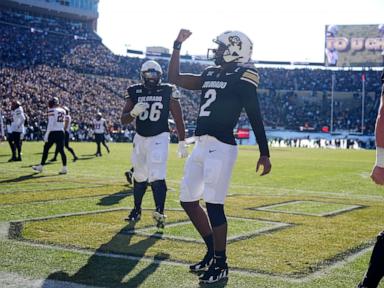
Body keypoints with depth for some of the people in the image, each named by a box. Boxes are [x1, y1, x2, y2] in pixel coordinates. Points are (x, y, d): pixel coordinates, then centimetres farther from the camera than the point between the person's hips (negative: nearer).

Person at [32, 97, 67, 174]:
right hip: (61, 132, 5)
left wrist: (47, 134, -12)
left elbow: (51, 124, -13)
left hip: (53, 132, -5)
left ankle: (41, 166, 14)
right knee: (61, 150, 4)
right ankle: (64, 168, -1)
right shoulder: (63, 111, 11)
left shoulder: (52, 111, -9)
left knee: (46, 148, 7)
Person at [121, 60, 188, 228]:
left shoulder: (167, 92, -7)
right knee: (139, 177, 14)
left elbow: (178, 119, -4)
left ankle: (160, 213, -17)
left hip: (159, 138, -4)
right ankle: (137, 209, 29)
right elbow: (123, 120, 0)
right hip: (140, 138, 4)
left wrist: (182, 143, -7)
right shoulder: (135, 92, 1)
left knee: (157, 176, -16)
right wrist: (134, 112, -21)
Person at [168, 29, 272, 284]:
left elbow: (255, 117, -8)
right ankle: (212, 251, 26)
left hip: (221, 148, -9)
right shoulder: (210, 74, 17)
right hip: (201, 146, 9)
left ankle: (220, 263, 8)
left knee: (214, 205, -7)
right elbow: (174, 78, 22)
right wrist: (178, 44, 17)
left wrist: (264, 153, -10)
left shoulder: (242, 77, -6)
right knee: (188, 201, 13)